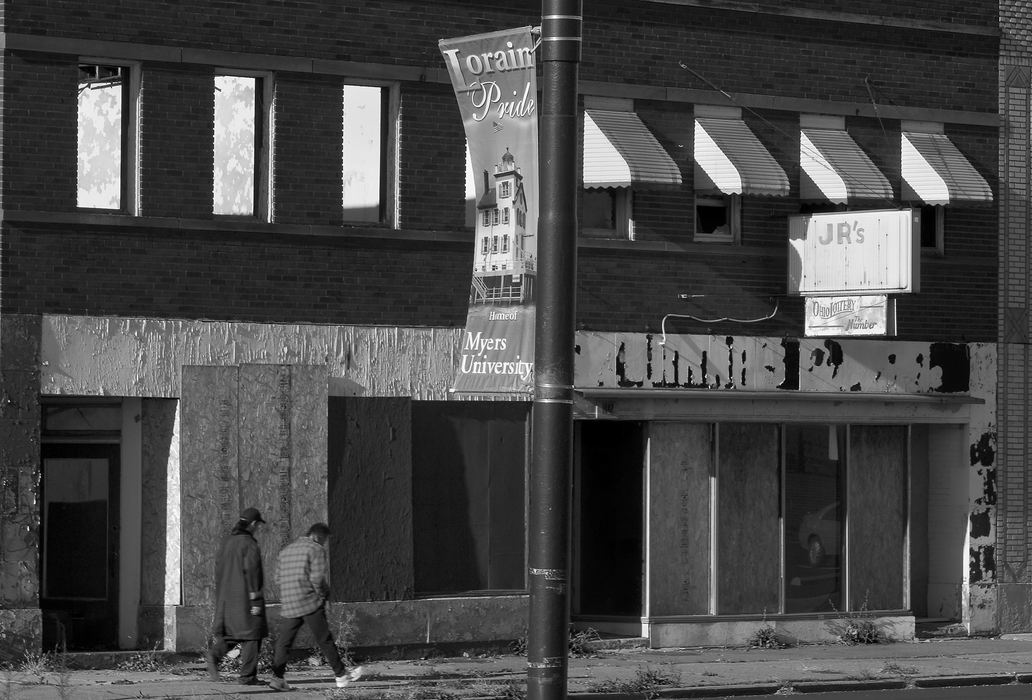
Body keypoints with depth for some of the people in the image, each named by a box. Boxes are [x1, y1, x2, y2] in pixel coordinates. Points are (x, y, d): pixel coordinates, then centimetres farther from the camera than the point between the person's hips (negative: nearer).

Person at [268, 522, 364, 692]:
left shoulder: (286, 551, 17)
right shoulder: (316, 550, -4)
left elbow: (278, 578, 15)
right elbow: (317, 578, -13)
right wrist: (324, 592, 4)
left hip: (288, 605, 5)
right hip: (310, 602, -5)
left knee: (283, 642, 6)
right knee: (325, 640, 1)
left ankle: (277, 676, -6)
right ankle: (341, 675, 8)